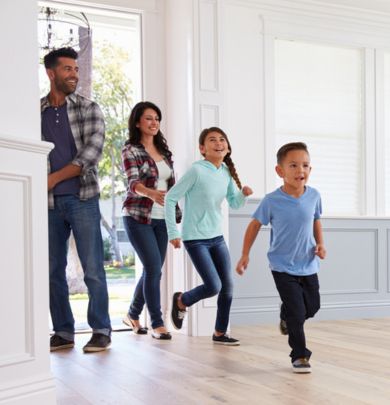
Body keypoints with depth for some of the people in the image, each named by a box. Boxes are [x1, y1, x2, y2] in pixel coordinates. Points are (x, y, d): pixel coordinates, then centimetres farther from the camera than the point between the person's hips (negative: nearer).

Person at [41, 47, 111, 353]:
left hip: (83, 198, -2)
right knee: (53, 270, 6)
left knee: (93, 269, -3)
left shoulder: (89, 109, 3)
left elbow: (92, 152, -8)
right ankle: (63, 332, 16)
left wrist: (54, 178, -11)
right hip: (49, 202, 3)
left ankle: (101, 331, 7)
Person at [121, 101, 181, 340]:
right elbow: (133, 182, -22)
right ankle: (157, 324, -3)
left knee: (152, 270, 10)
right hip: (138, 217, -6)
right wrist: (152, 193, -41)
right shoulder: (130, 150, -7)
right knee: (154, 268, -12)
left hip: (161, 218, 6)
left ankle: (133, 315, 29)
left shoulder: (164, 149, 12)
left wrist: (176, 213, 13)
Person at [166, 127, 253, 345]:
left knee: (228, 286, 6)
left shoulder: (226, 172, 3)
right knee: (214, 286, -11)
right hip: (196, 239, -7)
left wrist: (243, 194, -10)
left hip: (217, 238, 7)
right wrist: (173, 232, -13)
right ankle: (181, 301, 19)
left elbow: (234, 203, 13)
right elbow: (171, 198, -13)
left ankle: (220, 333, 21)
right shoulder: (197, 171, -17)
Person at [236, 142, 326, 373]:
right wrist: (245, 255, -1)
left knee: (312, 307, 15)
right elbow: (255, 224, -3)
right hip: (283, 267, -4)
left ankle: (287, 317, 48)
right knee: (297, 312, -6)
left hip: (308, 265, 4)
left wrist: (320, 243, -5)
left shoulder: (314, 196, -8)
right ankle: (300, 356, 12)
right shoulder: (272, 201, -17)